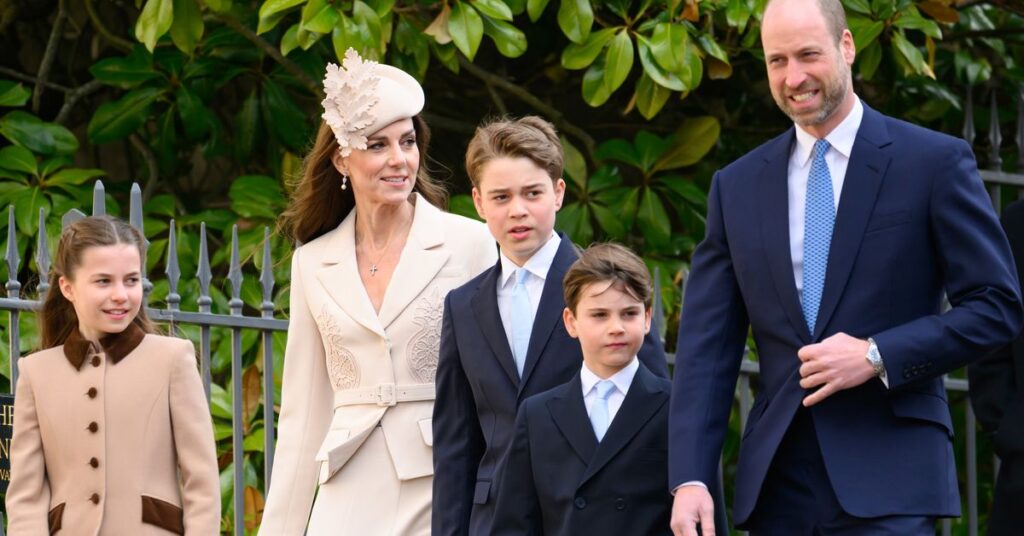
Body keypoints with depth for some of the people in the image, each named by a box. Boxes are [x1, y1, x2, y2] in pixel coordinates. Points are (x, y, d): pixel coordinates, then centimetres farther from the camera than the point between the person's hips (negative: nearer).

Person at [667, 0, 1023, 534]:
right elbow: (707, 346, 7)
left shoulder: (935, 163, 0)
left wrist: (878, 356, -12)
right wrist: (689, 479, -4)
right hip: (776, 484, 4)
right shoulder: (736, 186, 11)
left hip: (888, 481, -4)